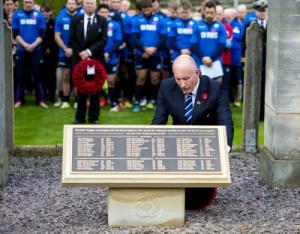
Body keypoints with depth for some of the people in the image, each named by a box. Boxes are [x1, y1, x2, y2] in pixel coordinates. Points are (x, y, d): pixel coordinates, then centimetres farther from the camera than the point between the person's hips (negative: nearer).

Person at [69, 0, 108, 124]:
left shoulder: (102, 21, 3)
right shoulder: (75, 20, 7)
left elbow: (103, 40, -5)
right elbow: (72, 40, 4)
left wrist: (89, 51, -14)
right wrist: (80, 52, -9)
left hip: (96, 58, -1)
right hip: (79, 58, 1)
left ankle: (93, 117, 11)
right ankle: (80, 117, 11)